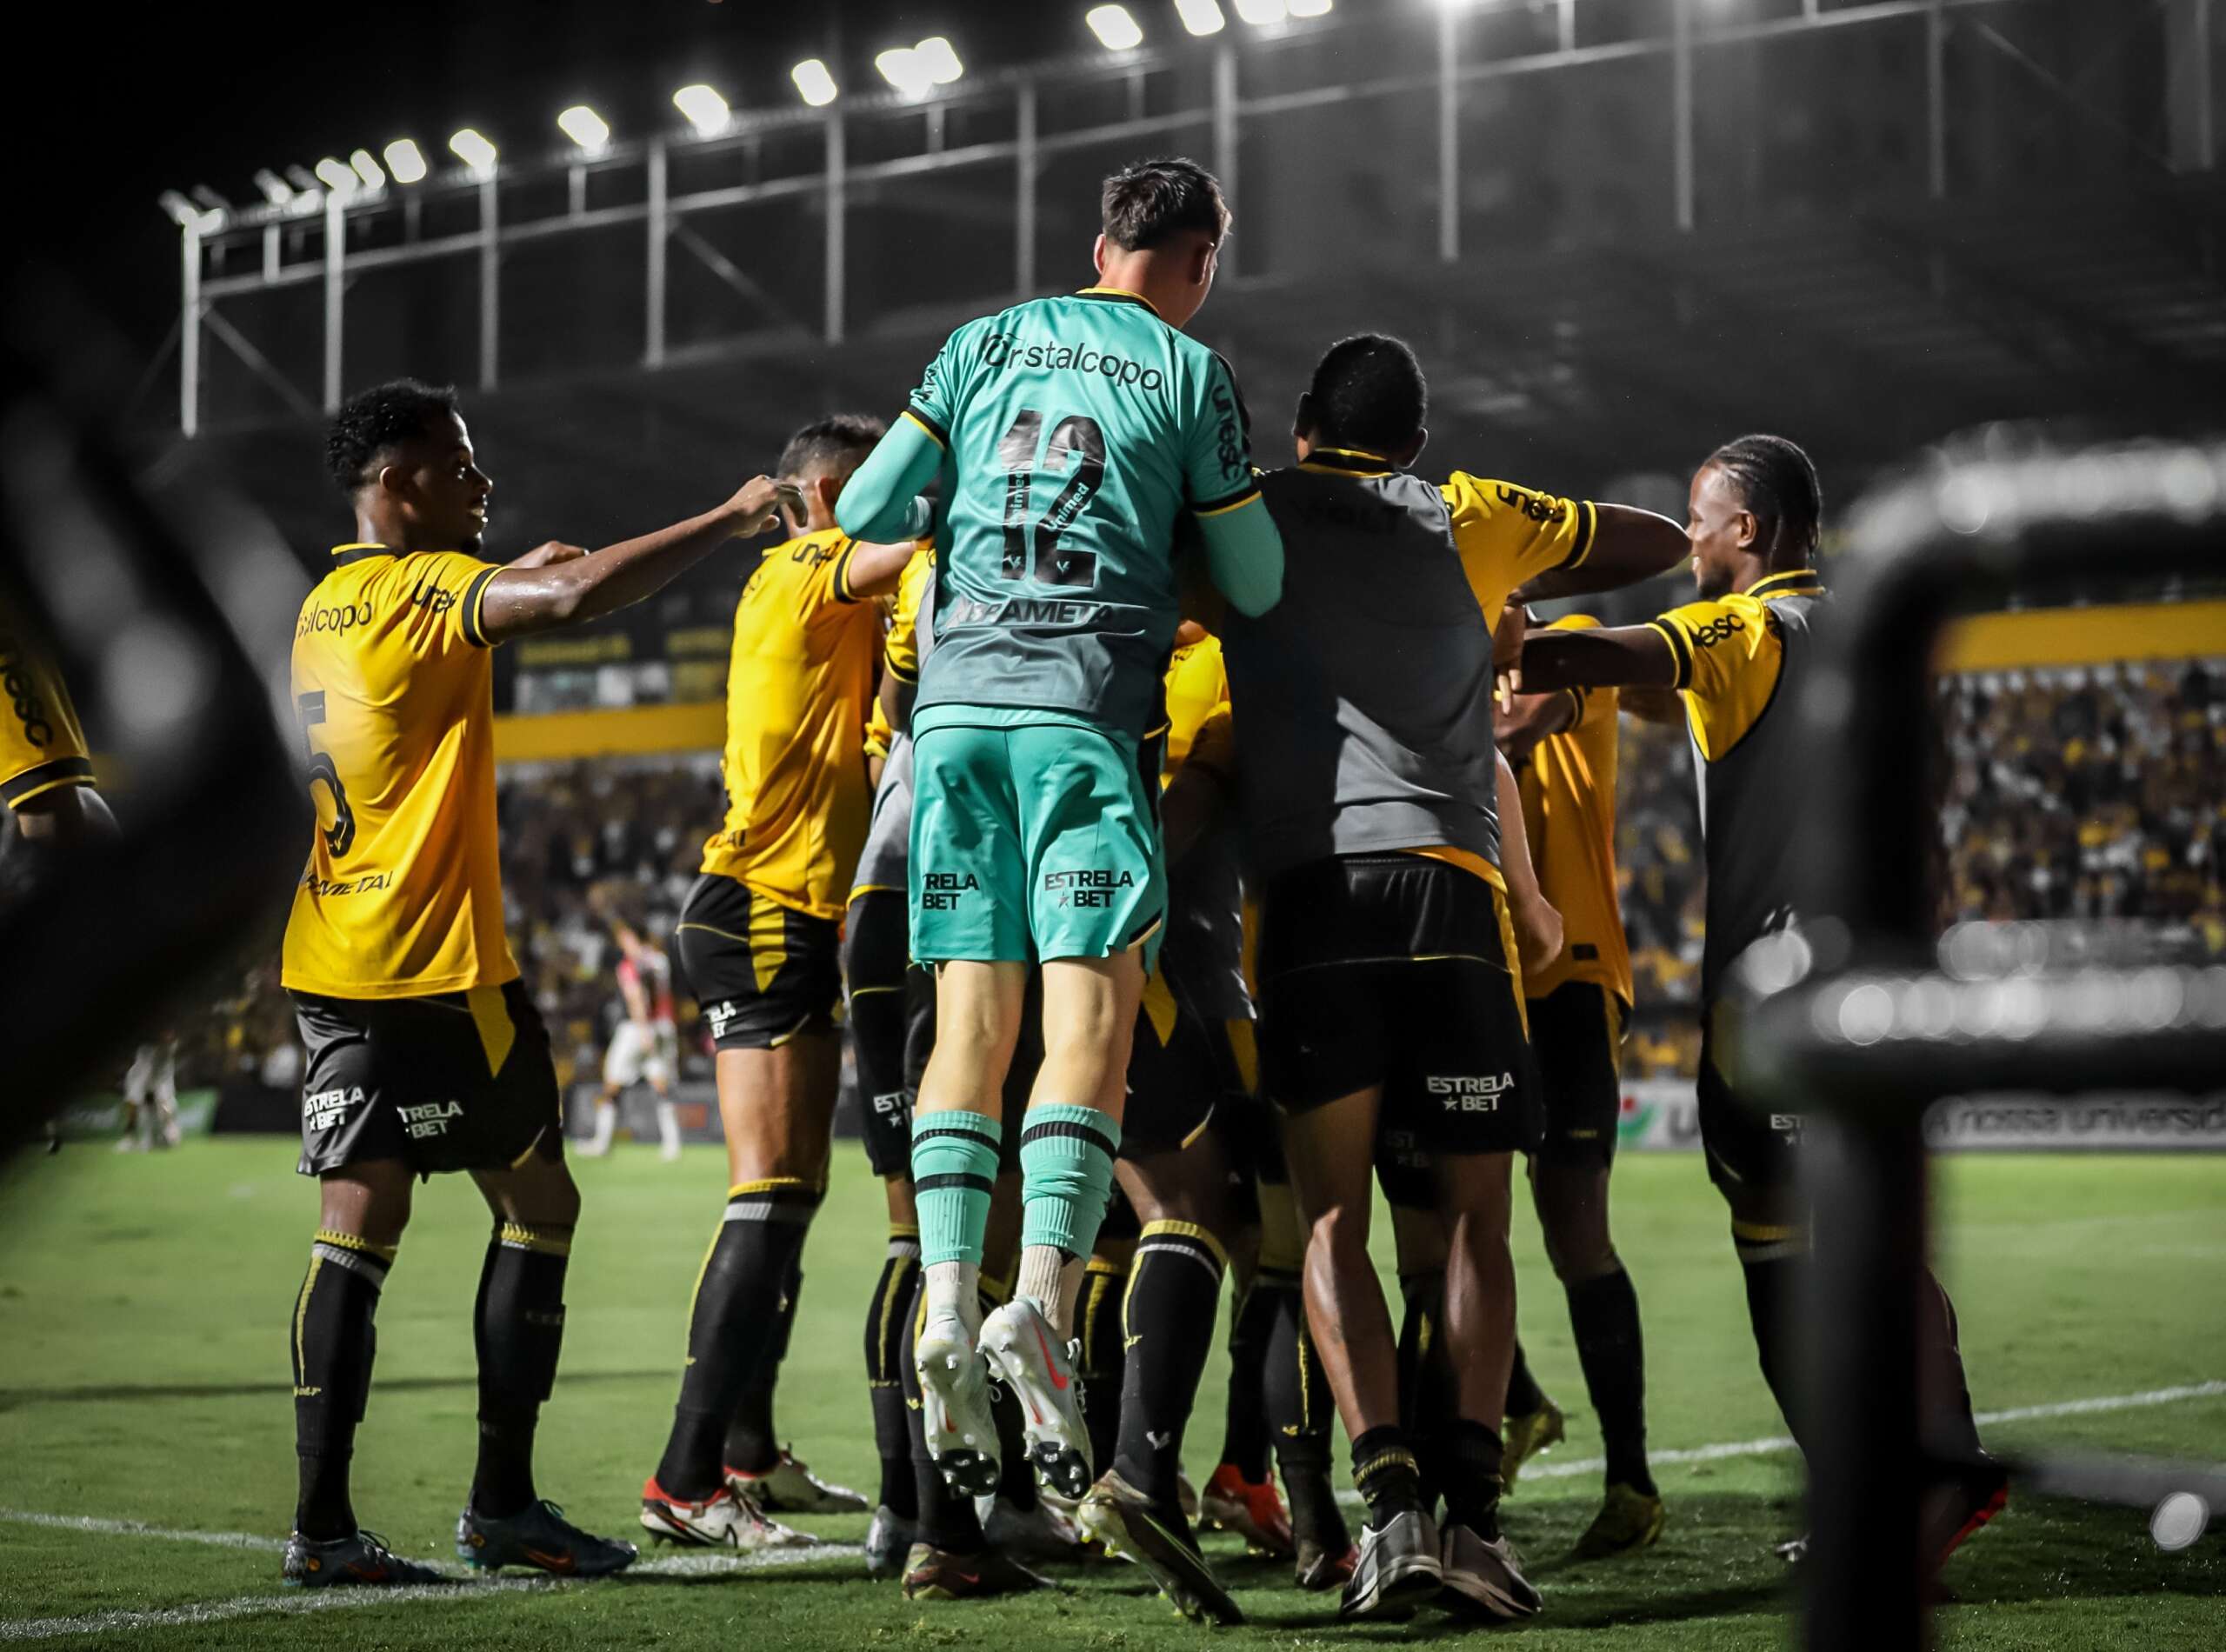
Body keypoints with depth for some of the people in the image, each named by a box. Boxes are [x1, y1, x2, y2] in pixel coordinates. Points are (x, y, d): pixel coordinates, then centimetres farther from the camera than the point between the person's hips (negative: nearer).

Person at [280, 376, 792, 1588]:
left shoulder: (327, 603, 13)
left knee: (358, 1225, 5)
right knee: (538, 1204, 5)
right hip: (437, 968, -8)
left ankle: (322, 1523, 2)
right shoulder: (423, 591, -13)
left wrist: (512, 573, 25)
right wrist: (731, 520, -21)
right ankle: (502, 1502, 7)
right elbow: (577, 597, -29)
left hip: (332, 967, 8)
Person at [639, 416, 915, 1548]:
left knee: (792, 1195, 15)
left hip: (796, 920, 10)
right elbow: (921, 541, -22)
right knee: (769, 1195, -14)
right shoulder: (803, 572, -8)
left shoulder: (836, 601, 21)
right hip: (761, 913, -10)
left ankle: (747, 1456, 24)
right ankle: (684, 1482, -14)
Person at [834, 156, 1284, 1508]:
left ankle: (950, 1305, -6)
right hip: (1086, 708, -4)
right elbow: (1256, 584, 6)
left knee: (973, 1016, 5)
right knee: (1092, 1008, -6)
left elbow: (868, 511, 11)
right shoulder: (1191, 371, 6)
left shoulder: (991, 340, 15)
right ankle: (1042, 1306, -20)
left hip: (955, 701, 4)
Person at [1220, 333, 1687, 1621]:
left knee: (1334, 1224, 4)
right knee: (1475, 1221, 8)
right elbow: (1663, 540, 28)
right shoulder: (1468, 520, 18)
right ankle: (1475, 1507, -4)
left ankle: (1391, 1501, -12)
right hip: (1448, 884, 0)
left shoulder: (1254, 515, 16)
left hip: (1306, 894, 0)